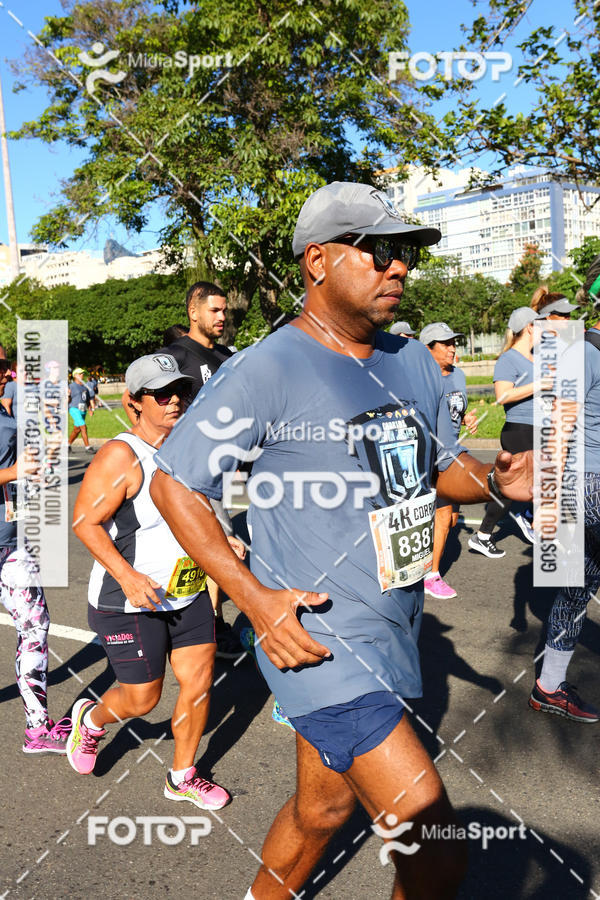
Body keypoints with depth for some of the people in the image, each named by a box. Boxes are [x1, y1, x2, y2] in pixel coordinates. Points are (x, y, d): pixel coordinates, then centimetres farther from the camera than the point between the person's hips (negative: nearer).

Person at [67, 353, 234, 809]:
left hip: (188, 593, 7)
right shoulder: (122, 455, -19)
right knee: (142, 699, 4)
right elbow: (85, 520, -19)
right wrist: (127, 576, -27)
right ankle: (91, 718, 40)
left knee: (200, 681, 7)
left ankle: (183, 777, 29)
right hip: (131, 601, -6)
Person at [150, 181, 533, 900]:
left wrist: (497, 480, -5)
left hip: (391, 631, 8)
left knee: (323, 806, 24)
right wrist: (255, 597, -18)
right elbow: (172, 483, -11)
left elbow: (441, 466, 18)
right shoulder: (267, 369, -15)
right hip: (315, 635, -7)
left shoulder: (414, 363, 8)